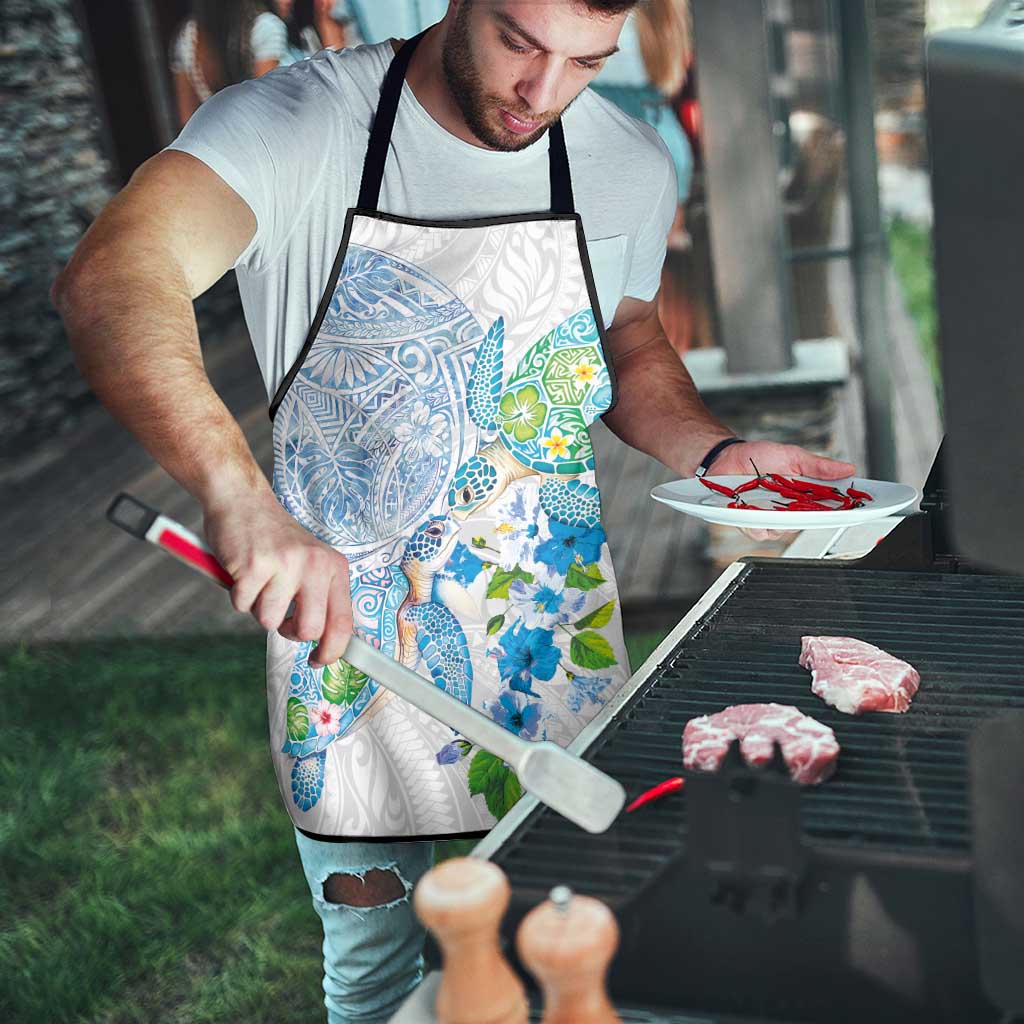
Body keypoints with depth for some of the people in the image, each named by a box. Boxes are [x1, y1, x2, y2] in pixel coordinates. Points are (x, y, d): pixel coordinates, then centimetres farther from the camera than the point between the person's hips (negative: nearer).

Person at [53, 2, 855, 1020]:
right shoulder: (296, 124, -17)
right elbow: (109, 281, -33)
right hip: (346, 624, -3)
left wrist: (716, 452, -6)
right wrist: (240, 495, -50)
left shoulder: (630, 164, -3)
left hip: (555, 644, 3)